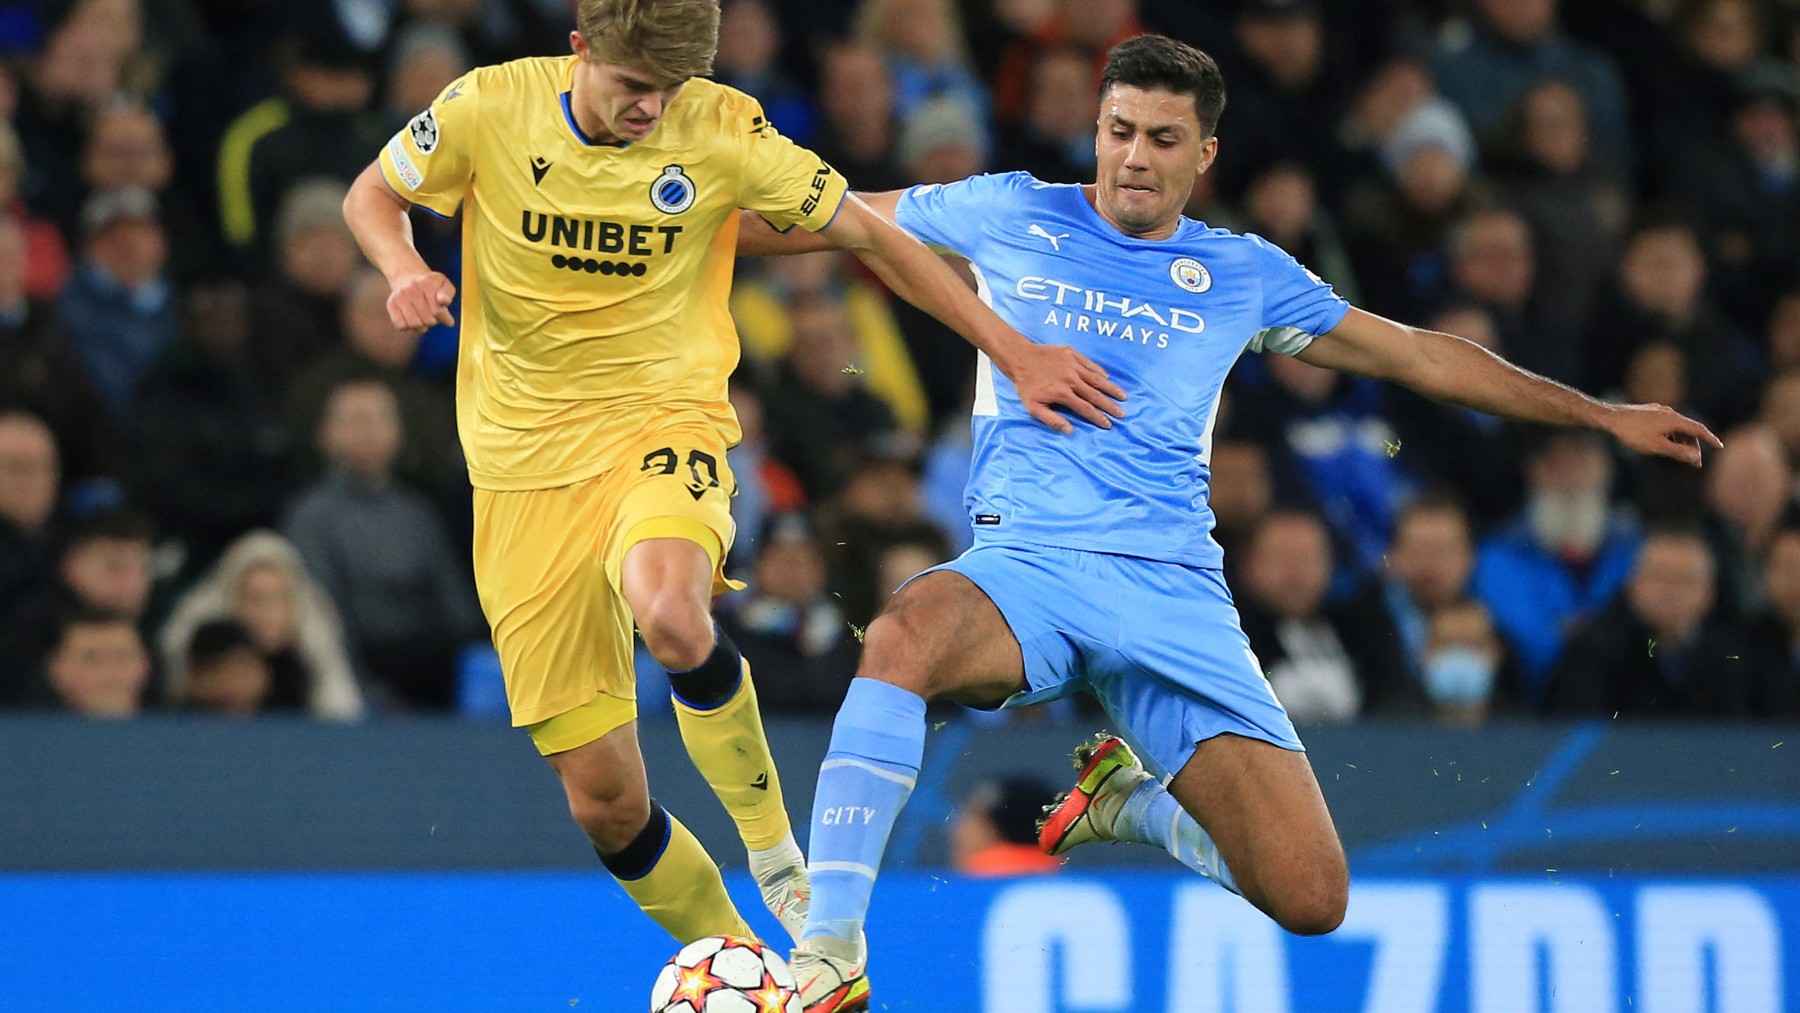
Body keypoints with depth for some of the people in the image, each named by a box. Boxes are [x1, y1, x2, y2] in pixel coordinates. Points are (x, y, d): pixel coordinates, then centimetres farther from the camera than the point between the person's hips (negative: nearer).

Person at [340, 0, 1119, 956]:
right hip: (526, 472, 2)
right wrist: (404, 269, -12)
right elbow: (371, 194, 10)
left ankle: (769, 839, -12)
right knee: (603, 799, -2)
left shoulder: (720, 130, -8)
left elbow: (869, 233, 1)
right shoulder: (490, 108, -7)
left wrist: (1015, 353, -1)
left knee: (667, 612, -38)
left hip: (663, 427, -2)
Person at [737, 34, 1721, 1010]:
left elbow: (1419, 355, 21)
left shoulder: (1243, 274, 13)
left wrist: (1604, 415, 22)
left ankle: (1129, 798, 22)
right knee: (900, 639, -40)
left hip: (1177, 595, 2)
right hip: (1027, 563, -2)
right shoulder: (1008, 216, 9)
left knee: (1312, 901, -10)